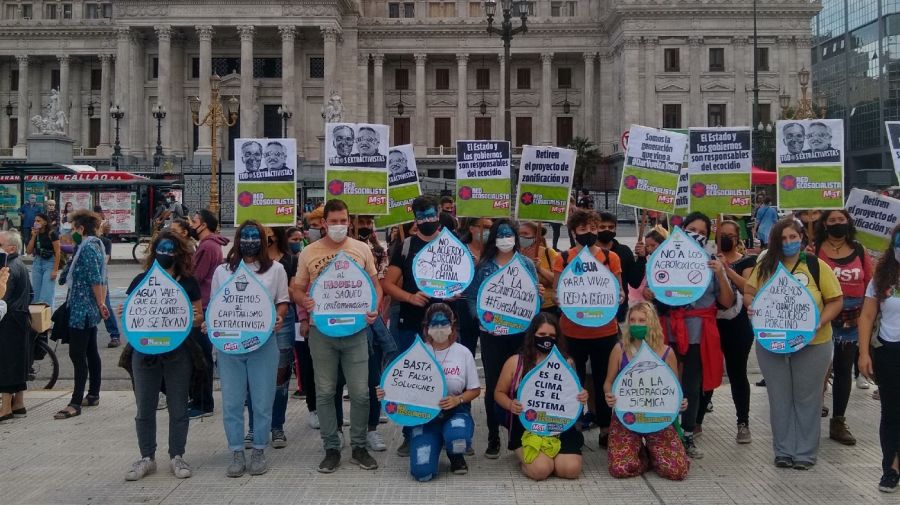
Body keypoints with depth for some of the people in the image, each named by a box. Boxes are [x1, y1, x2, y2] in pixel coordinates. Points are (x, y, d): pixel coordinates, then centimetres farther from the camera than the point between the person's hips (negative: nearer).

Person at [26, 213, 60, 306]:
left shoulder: (52, 233, -12)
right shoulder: (35, 234, 7)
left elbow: (58, 253, -13)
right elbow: (28, 251, 2)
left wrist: (55, 270, -16)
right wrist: (33, 236, -6)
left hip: (49, 263, -6)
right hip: (37, 263, 6)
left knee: (47, 294, -9)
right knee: (36, 292, 8)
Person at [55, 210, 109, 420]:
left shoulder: (87, 247, -15)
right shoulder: (97, 245, 13)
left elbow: (95, 280, -19)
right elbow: (102, 279, 14)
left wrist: (100, 304, -12)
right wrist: (101, 303, 14)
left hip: (81, 309, -10)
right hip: (90, 309, 10)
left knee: (77, 354, -10)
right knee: (91, 352, 15)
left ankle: (76, 403, -10)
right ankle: (93, 395, 22)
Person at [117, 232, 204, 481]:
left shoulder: (188, 283, 1)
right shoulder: (141, 280, 2)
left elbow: (199, 317, 4)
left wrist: (196, 318, -18)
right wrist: (122, 313, -14)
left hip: (178, 353, -1)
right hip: (145, 352, 1)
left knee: (178, 408, 7)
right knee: (145, 409, 8)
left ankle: (176, 457, 20)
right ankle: (147, 458, 21)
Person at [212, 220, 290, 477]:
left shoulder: (275, 269, 7)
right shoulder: (222, 270, 10)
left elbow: (283, 300, 11)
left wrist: (279, 317, -9)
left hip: (264, 342, -1)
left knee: (263, 400, 3)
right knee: (232, 401, 3)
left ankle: (259, 450, 17)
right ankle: (236, 453, 14)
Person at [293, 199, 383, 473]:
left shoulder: (361, 249, 5)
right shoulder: (309, 253, 4)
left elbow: (375, 284, 10)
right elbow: (297, 289, 10)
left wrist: (375, 308, -9)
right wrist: (304, 301, -13)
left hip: (355, 329, 0)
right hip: (321, 331, 0)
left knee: (360, 392, 1)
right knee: (325, 392, 6)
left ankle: (359, 447, 17)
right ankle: (331, 449, 18)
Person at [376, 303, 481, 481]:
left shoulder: (463, 353, 0)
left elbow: (475, 390, 5)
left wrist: (457, 400, -15)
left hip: (455, 411, 0)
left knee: (457, 437, -39)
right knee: (422, 472, -19)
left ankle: (455, 456, 4)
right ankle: (436, 443, 20)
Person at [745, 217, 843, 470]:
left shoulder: (816, 265, -6)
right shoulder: (765, 266, 1)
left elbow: (835, 300, -3)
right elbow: (748, 294, 7)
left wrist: (821, 322, -18)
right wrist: (754, 307, -15)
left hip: (812, 344, -2)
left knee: (807, 399, 9)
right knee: (780, 399, 11)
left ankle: (805, 452, 21)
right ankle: (783, 451, 23)